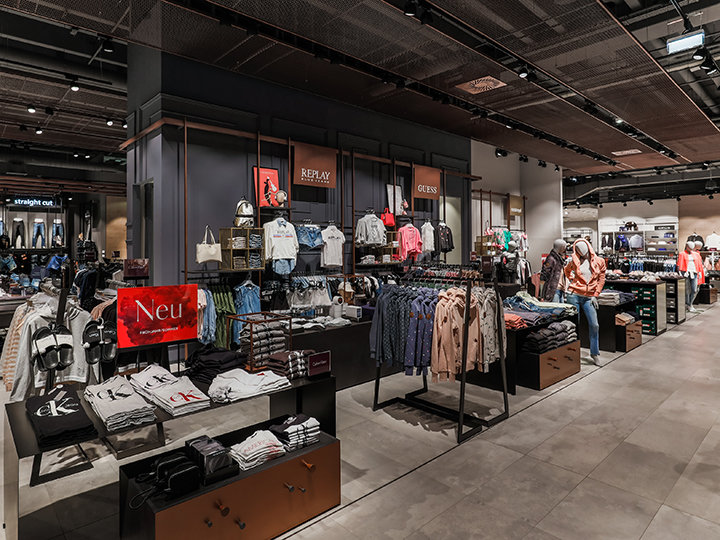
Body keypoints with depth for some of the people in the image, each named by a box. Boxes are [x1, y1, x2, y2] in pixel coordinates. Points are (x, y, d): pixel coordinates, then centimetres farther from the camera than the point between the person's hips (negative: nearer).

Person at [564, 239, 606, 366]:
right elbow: (567, 270, 25)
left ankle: (594, 353, 14)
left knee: (594, 325, -2)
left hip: (589, 297, 1)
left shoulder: (599, 261, 4)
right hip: (574, 295, 0)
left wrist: (595, 295, 0)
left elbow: (601, 280, 6)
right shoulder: (575, 261, 4)